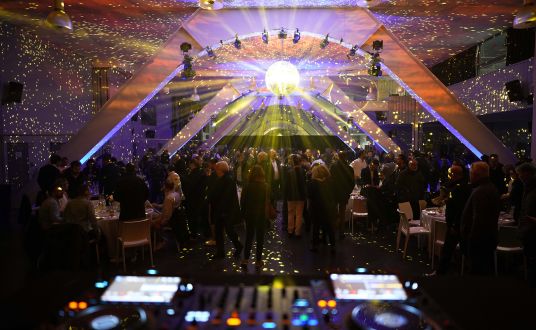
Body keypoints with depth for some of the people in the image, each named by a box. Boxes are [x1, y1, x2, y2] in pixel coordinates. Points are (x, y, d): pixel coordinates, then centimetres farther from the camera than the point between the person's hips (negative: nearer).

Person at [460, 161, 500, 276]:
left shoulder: (480, 191, -21)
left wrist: (471, 239, -23)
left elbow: (479, 219, -27)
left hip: (479, 239, -11)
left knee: (478, 270, -2)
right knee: (487, 268, 20)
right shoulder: (491, 188, 13)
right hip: (489, 235, 11)